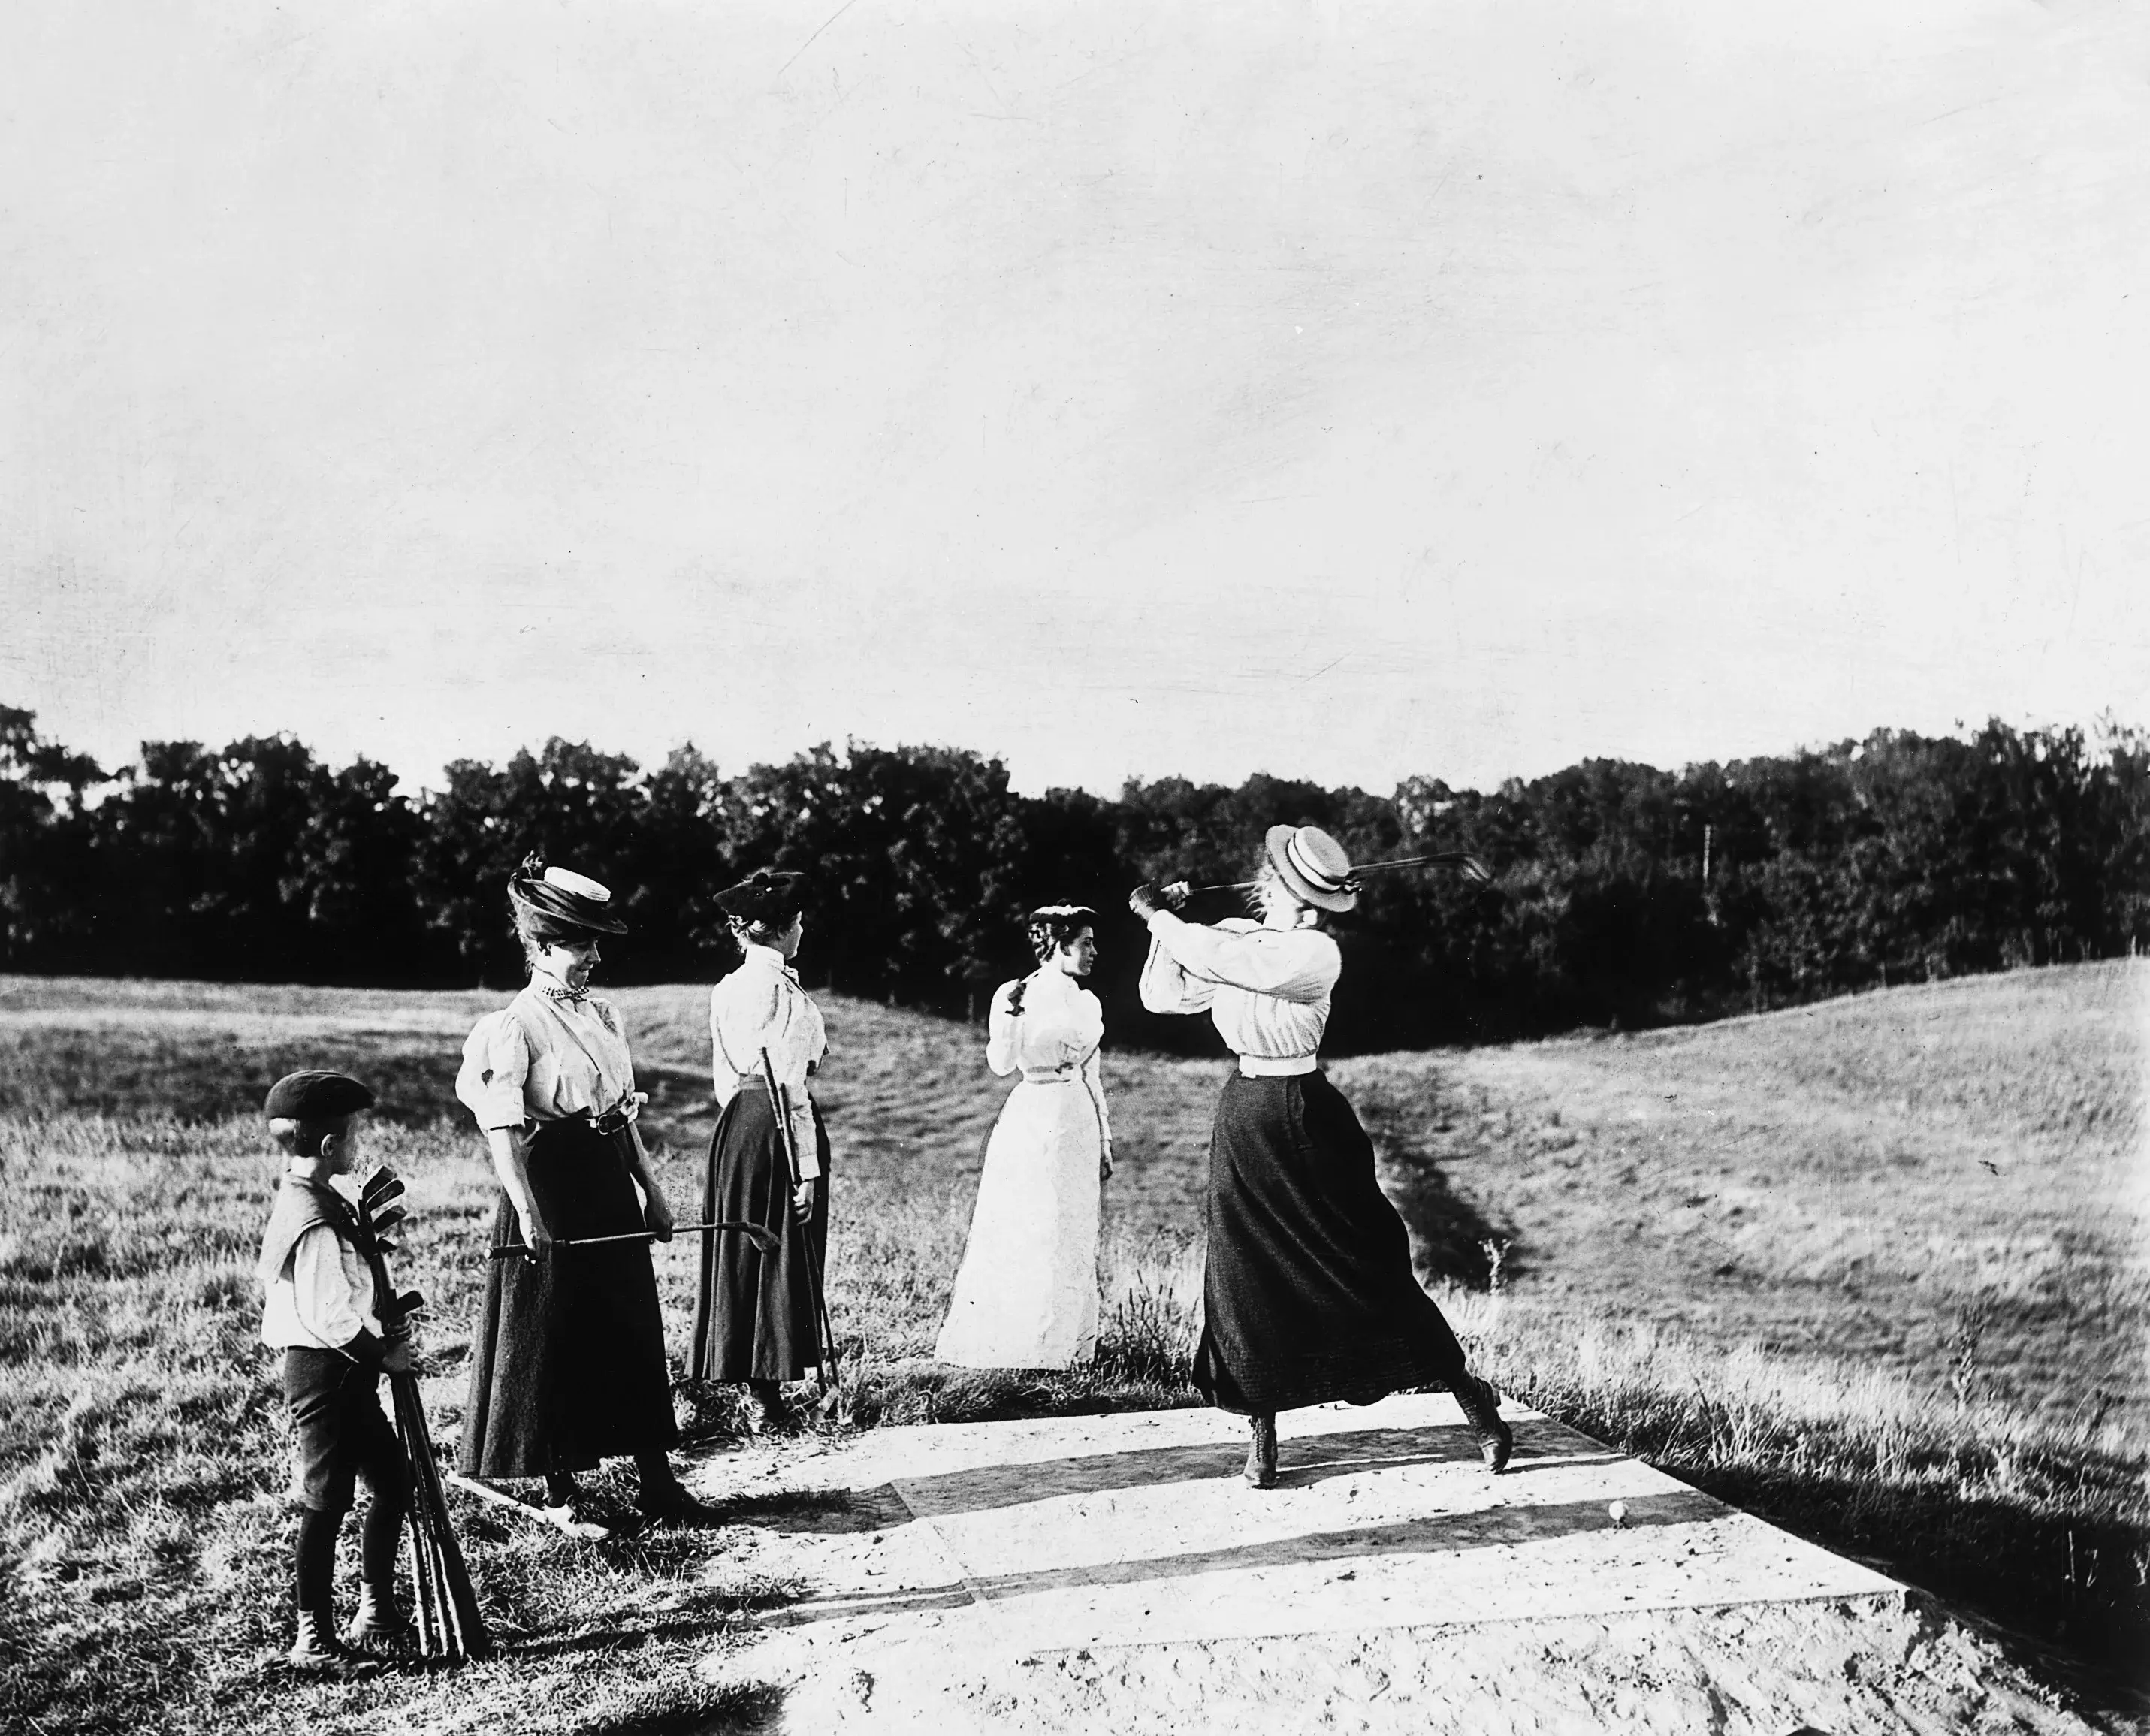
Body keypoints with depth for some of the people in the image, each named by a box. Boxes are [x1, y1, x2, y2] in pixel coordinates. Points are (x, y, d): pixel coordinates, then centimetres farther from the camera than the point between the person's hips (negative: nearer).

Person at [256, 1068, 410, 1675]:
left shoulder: (304, 1200, 9)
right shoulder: (315, 1224, -23)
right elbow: (332, 1318, -26)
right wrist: (385, 1352, -14)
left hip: (344, 1372, 10)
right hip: (324, 1370, -10)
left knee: (392, 1481, 17)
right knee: (327, 1502, -1)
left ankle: (375, 1612, 27)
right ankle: (315, 1639, 10)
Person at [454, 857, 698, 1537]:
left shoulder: (602, 1015, 10)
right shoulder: (514, 1027, -12)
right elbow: (502, 1130, -20)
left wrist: (649, 1186, 15)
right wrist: (527, 1210, -30)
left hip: (611, 1187, 7)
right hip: (551, 1187, -7)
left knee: (634, 1332, 12)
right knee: (553, 1343, 2)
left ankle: (655, 1480, 22)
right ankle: (561, 1495, 14)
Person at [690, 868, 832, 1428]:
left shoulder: (725, 991, 9)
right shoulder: (784, 991, -13)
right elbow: (789, 1085, -16)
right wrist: (807, 1167, -15)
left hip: (733, 1129, 7)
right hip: (779, 1128, -7)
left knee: (739, 1256, 12)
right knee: (782, 1259, 0)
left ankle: (731, 1377, 19)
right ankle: (766, 1397, 3)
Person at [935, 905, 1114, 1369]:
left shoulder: (1087, 1003, 11)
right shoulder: (1013, 994, -5)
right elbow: (1001, 1065, -14)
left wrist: (1104, 1143, 15)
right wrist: (1011, 1014, -27)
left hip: (1077, 1124, 5)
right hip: (1029, 1123, -5)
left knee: (1071, 1238, 7)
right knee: (1018, 1237, -3)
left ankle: (1063, 1343, 16)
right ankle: (1006, 1344, 5)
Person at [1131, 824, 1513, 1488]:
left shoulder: (1314, 955, -16)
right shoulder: (1234, 936, 3)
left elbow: (1217, 959, -23)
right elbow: (1164, 997, 5)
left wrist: (1157, 915, -10)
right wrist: (1166, 923, -6)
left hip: (1303, 1116, -5)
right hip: (1243, 1116, 5)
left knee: (1369, 1265, -1)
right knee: (1247, 1278, 3)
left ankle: (1466, 1390, 13)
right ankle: (1262, 1432, 13)